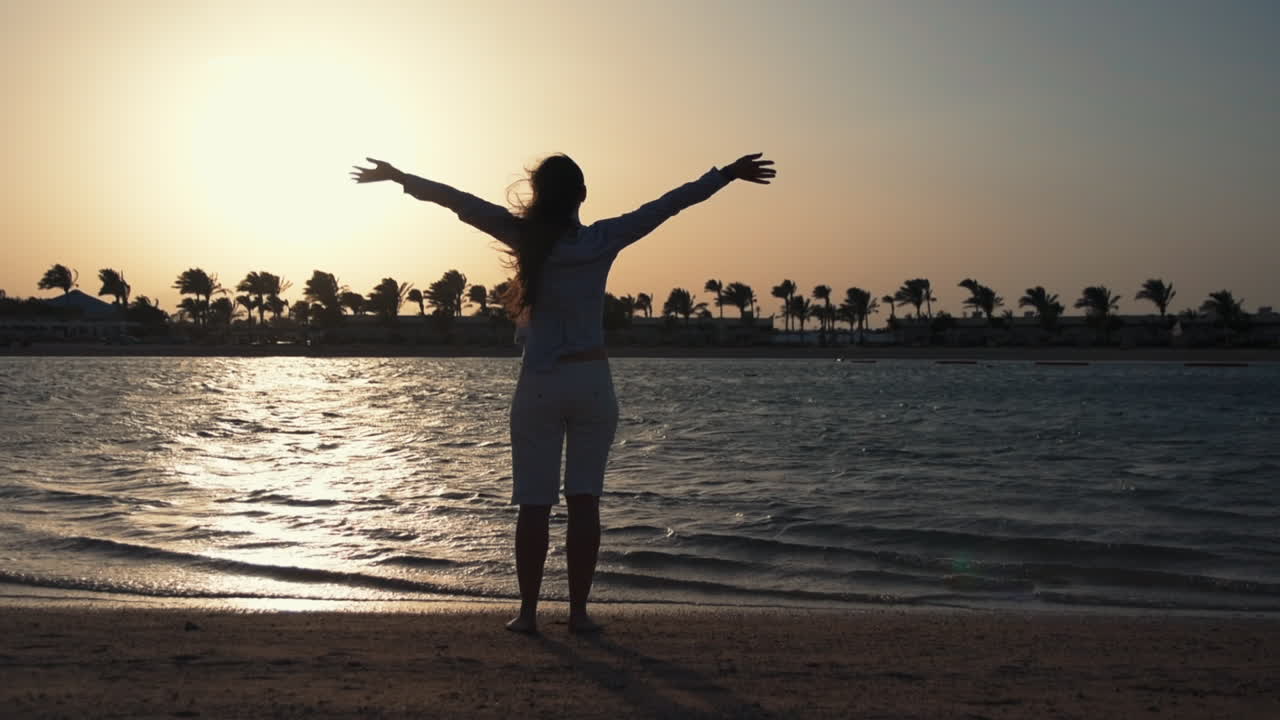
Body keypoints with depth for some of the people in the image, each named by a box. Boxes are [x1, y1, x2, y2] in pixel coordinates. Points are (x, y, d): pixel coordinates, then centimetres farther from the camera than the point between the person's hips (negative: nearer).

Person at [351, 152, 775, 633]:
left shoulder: (525, 238, -5)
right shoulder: (603, 240, -4)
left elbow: (460, 201, -2)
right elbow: (668, 204, 1)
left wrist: (398, 177, 7)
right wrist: (728, 174, 8)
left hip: (539, 386, 0)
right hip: (593, 382, 1)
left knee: (534, 504, 4)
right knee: (584, 501, 3)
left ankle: (528, 612, 6)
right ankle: (579, 611, 4)